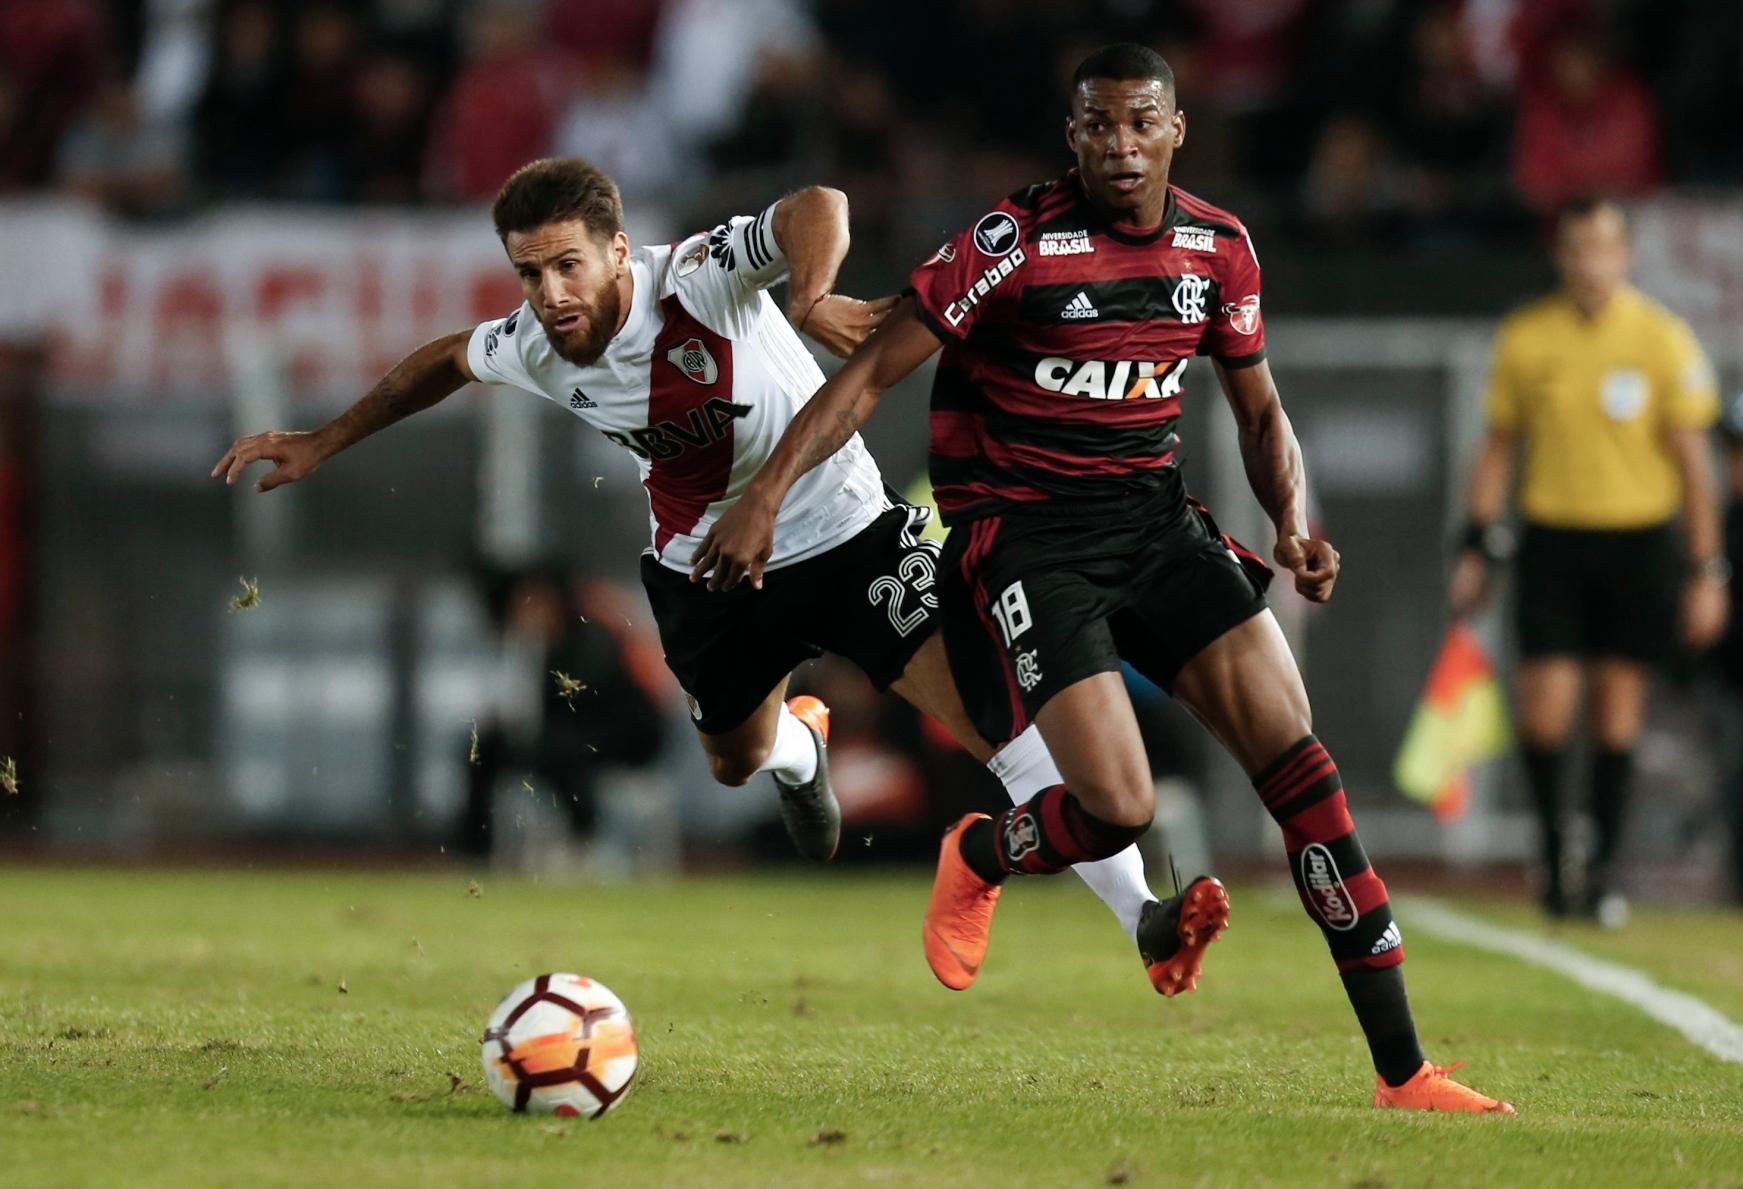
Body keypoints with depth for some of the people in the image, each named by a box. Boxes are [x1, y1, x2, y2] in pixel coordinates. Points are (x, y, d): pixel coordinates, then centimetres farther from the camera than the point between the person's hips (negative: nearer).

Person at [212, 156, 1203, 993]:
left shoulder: (697, 278, -28)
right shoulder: (529, 350, -12)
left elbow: (816, 207, -47)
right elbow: (445, 361, 12)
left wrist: (811, 295, -67)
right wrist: (324, 443, 18)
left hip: (843, 531, -5)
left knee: (989, 709, -20)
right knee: (736, 761, 22)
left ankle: (1143, 918, -21)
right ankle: (800, 747, 62)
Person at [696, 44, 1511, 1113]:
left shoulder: (1219, 247, 3)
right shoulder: (1016, 241, -13)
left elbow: (1260, 412, 15)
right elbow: (874, 373, -10)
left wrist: (1295, 527, -4)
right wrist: (766, 496, -19)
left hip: (1153, 512, 5)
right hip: (1020, 533, -5)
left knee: (1299, 761, -10)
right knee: (1119, 808, -20)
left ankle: (1404, 1071, -6)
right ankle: (979, 859, 20)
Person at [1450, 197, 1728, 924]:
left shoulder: (1662, 339, -3)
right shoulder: (1525, 338, 2)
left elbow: (1691, 459, 0)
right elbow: (1498, 447, 11)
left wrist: (1707, 570, -3)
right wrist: (1477, 547, 6)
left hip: (1638, 539, -1)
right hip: (1552, 536, 1)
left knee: (1617, 710, 2)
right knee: (1544, 712, -6)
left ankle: (1604, 869, 12)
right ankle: (1550, 839, 19)